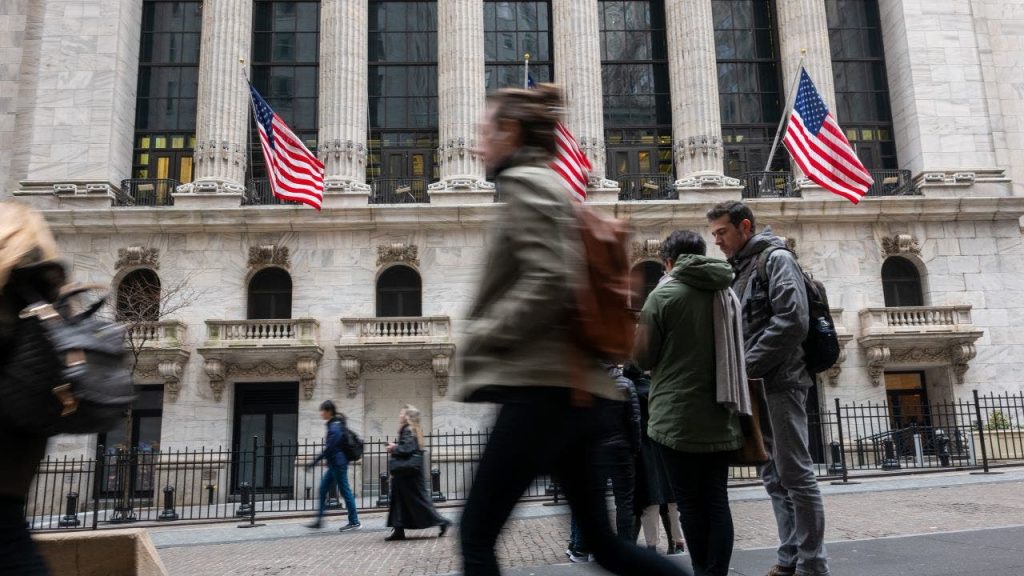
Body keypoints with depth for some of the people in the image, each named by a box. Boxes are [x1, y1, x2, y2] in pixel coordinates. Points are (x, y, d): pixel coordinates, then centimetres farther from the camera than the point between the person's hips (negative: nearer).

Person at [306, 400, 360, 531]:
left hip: (338, 464, -10)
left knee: (345, 491, -3)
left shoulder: (335, 427, -18)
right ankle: (319, 519, 17)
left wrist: (315, 461, -19)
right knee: (323, 489, 11)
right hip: (334, 464, 10)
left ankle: (354, 522, 5)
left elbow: (329, 448, -22)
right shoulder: (336, 424, 11)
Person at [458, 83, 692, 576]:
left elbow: (548, 283, -20)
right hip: (568, 386, 10)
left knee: (476, 536, -1)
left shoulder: (525, 182, -6)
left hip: (540, 386, -10)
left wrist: (482, 338, -10)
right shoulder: (551, 186, 22)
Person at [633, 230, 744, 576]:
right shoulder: (728, 293, 8)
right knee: (717, 501, 8)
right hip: (720, 418, 5)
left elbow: (641, 358, -5)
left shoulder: (664, 294, -8)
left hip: (678, 418, -5)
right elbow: (736, 352, 17)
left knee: (691, 503, 4)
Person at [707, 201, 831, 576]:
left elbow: (792, 321, -17)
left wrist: (748, 366, -18)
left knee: (795, 474, -4)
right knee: (774, 476, 11)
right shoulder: (736, 272, 20)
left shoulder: (777, 259, -4)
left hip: (778, 383, -8)